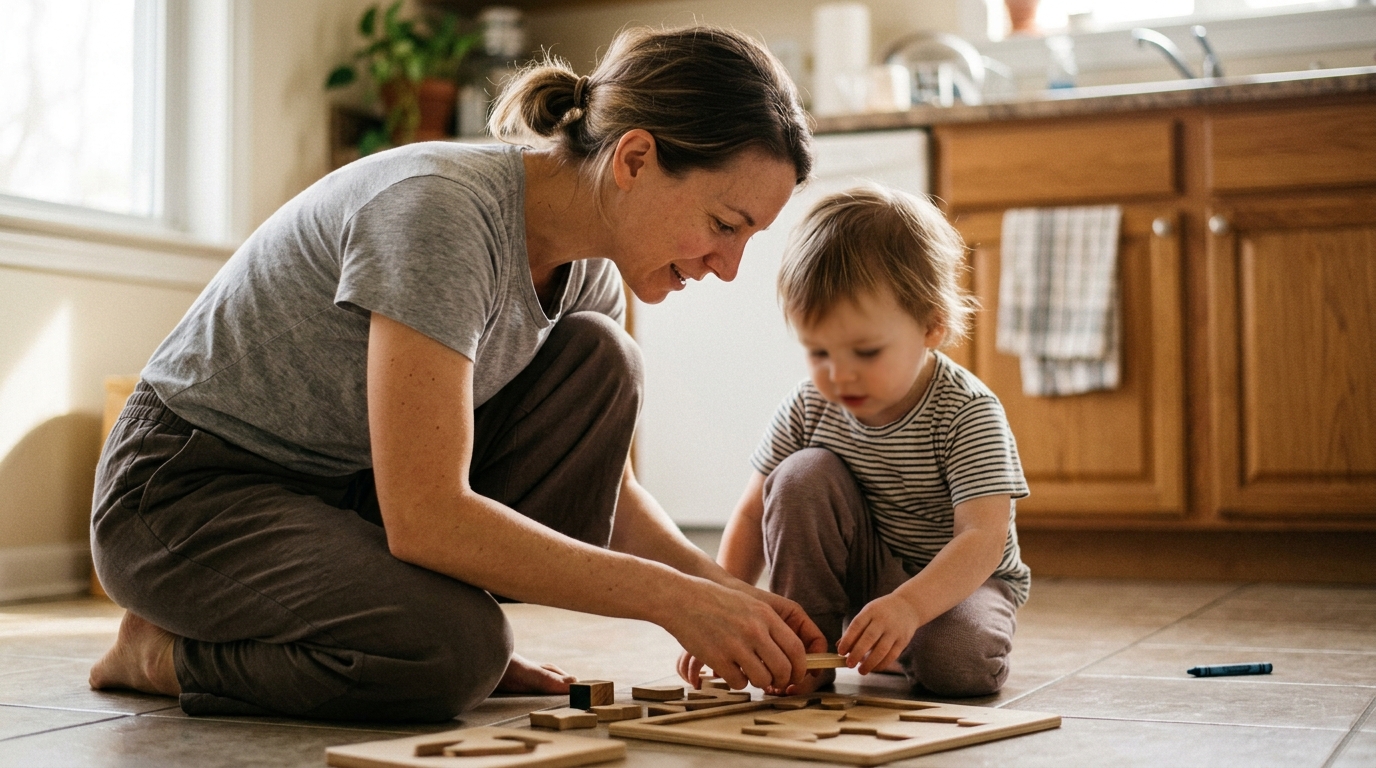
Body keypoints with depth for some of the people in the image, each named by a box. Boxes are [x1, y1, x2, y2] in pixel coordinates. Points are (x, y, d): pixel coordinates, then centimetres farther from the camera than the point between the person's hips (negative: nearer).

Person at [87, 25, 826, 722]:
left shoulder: (587, 265, -4)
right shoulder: (442, 211, -30)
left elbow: (603, 483, 6)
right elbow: (426, 517, -34)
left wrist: (723, 588, -13)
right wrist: (677, 600, -30)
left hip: (349, 490, 8)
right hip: (186, 490, -7)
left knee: (596, 358, -8)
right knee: (453, 651, -32)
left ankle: (468, 648, -4)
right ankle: (167, 651, -7)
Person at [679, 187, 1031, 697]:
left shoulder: (969, 415, -23)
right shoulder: (809, 409, -10)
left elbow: (983, 538, -32)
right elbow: (756, 513, -5)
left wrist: (909, 605, -50)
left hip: (958, 580, -3)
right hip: (860, 572, 3)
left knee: (958, 662, -34)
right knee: (803, 475, -21)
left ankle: (898, 652, 1)